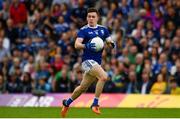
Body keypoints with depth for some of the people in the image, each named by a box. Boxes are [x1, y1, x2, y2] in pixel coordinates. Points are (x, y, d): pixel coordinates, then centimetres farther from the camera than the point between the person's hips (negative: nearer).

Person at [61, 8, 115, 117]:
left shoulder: (103, 29, 11)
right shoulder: (84, 30, -5)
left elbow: (110, 42, 12)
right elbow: (77, 45, -15)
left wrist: (112, 44, -12)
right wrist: (86, 46, -34)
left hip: (97, 62, 6)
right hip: (88, 60, -6)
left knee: (83, 87, 14)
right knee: (104, 76, -28)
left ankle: (67, 103, 36)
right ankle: (95, 104, -20)